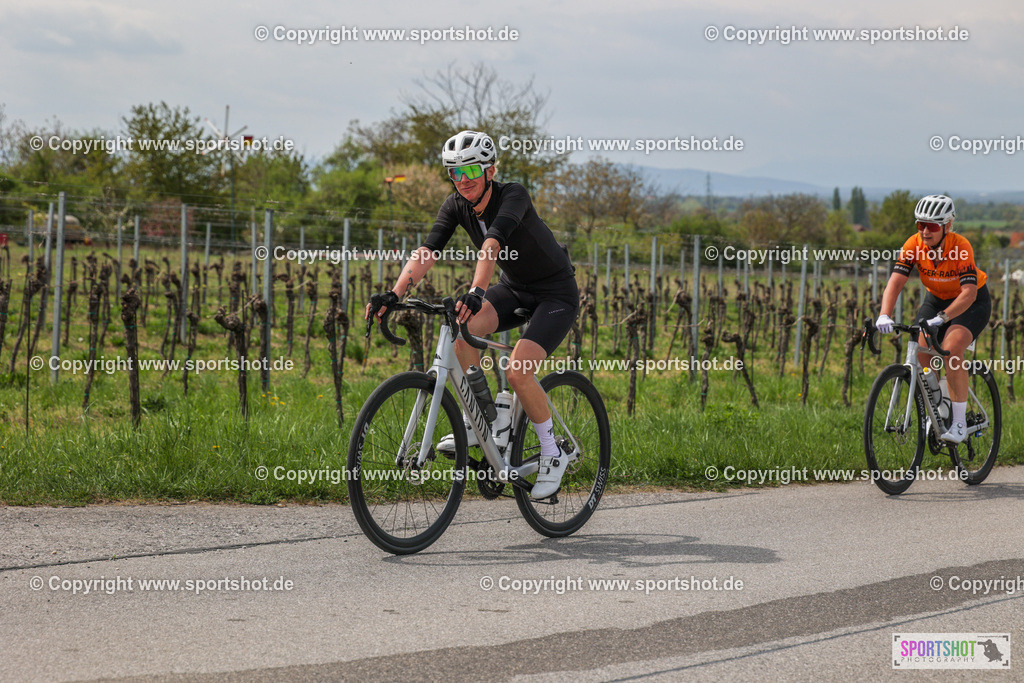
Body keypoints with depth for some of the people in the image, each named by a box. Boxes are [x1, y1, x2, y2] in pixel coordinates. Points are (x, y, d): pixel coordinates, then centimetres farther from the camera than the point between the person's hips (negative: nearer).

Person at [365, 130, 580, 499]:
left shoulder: (513, 195, -26)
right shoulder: (457, 206, -9)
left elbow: (493, 243, -44)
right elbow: (427, 250, -21)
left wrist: (476, 292, -61)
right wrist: (394, 294, -37)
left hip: (556, 293, -6)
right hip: (513, 288, 6)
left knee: (517, 371, -25)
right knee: (463, 328, -23)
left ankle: (552, 455, -3)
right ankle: (475, 424, -6)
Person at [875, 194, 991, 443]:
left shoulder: (960, 246, -31)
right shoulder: (914, 244, -21)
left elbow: (969, 292, -39)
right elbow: (896, 281, -28)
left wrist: (942, 317, -53)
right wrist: (884, 315, -45)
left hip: (972, 302, -5)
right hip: (936, 299, 5)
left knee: (951, 350, -27)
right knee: (920, 353, -11)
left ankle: (959, 423, -20)